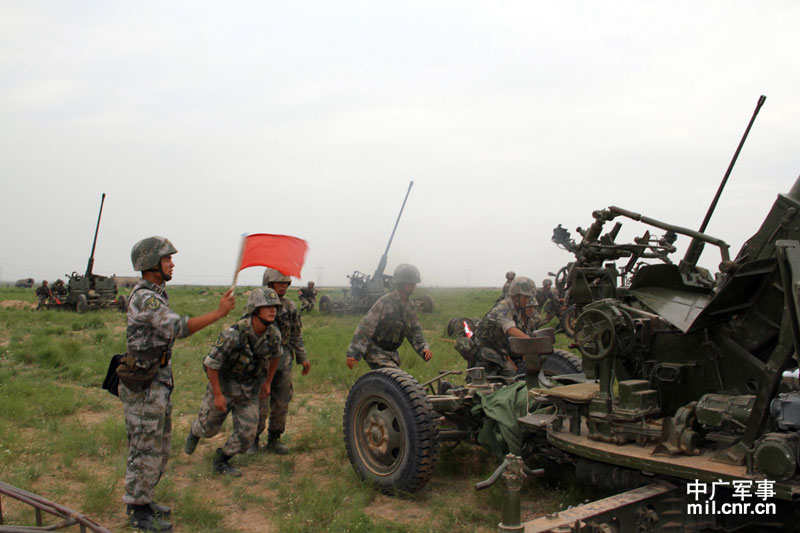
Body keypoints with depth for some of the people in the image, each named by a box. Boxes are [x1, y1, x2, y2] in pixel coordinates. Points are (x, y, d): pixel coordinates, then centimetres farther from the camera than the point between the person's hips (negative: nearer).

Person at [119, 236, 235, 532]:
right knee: (145, 448, 0)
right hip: (144, 385, -10)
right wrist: (218, 313, -33)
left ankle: (142, 499, 31)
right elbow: (178, 327, -33)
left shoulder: (155, 294, 13)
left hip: (159, 380, 10)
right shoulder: (144, 297, -20)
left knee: (160, 445, 18)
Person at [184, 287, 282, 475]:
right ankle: (195, 431, 52)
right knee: (209, 428, 15)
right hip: (223, 385, -4)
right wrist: (217, 395, -17)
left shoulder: (274, 334, -16)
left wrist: (267, 383, 12)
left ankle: (221, 462, 25)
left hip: (249, 391, 4)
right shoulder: (233, 334, -32)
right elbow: (211, 363, -22)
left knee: (246, 436, -1)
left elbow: (275, 356, 8)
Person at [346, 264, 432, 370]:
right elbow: (366, 327, -23)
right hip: (376, 352, -9)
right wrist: (353, 354, -27)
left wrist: (424, 349, -8)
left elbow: (415, 332, 10)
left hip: (391, 353, 9)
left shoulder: (409, 306, 5)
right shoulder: (385, 302, -20)